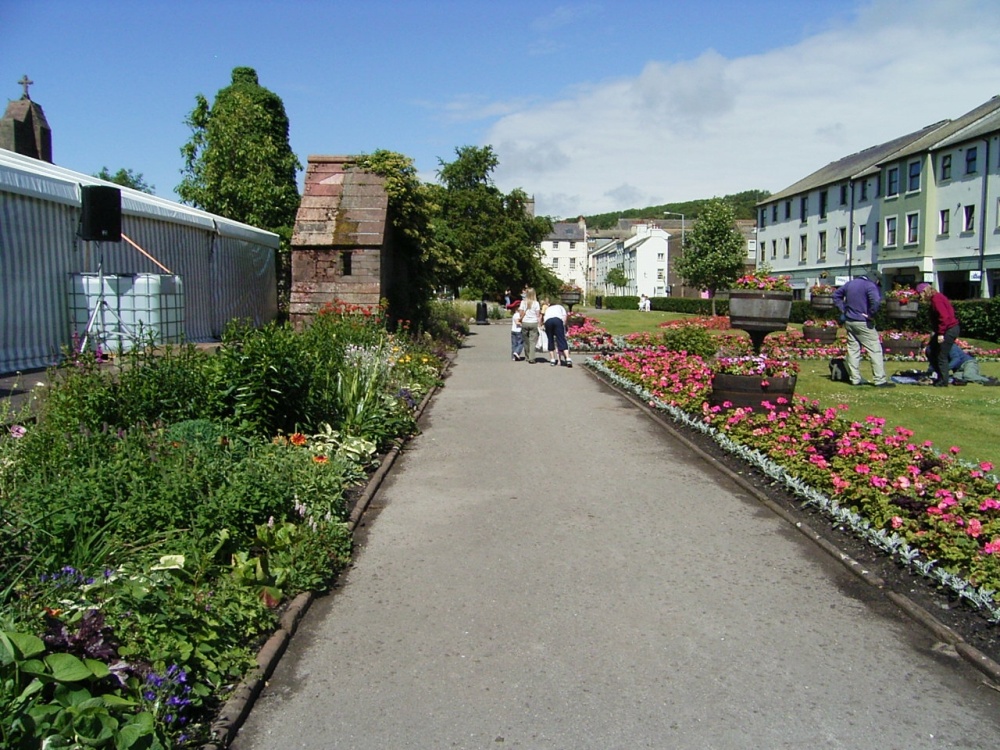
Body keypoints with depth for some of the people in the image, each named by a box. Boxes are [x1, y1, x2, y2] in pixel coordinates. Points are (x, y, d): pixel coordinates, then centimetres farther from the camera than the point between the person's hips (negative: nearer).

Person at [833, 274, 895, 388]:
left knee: (853, 349, 11)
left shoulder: (850, 283, 12)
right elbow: (876, 300, -30)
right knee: (875, 350, -2)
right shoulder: (870, 286, -12)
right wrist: (871, 314, -16)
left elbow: (836, 295, 22)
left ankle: (855, 379, 12)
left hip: (848, 321, 7)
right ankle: (880, 380, -3)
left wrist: (843, 309, 14)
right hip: (862, 323, -7)